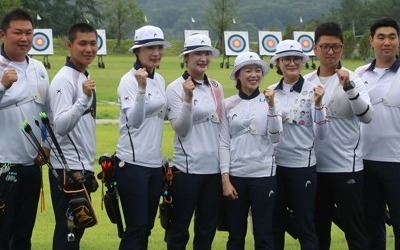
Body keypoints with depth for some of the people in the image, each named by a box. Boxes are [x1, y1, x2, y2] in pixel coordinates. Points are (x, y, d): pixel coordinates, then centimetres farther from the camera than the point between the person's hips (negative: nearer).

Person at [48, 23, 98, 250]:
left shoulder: (85, 78, 13)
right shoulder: (64, 79, -14)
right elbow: (61, 126, -24)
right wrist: (84, 98, -34)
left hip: (83, 167, 9)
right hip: (68, 169, -9)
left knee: (77, 230, 14)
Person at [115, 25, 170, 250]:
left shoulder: (160, 80, 11)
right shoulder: (129, 80, -12)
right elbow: (134, 121, -25)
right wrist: (142, 88, -35)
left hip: (155, 163, 8)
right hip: (133, 164, -8)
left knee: (147, 227, 11)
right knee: (136, 227, -7)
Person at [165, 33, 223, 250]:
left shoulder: (216, 87, 9)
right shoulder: (175, 88, -6)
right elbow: (180, 128, -13)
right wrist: (188, 98, -24)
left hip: (214, 167, 5)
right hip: (187, 167, -5)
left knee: (207, 229, 13)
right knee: (179, 228, 4)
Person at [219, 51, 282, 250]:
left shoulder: (268, 101, 2)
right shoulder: (228, 105, 3)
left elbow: (275, 137, -8)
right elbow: (224, 143, 2)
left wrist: (271, 106, -18)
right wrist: (225, 178, -4)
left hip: (263, 175, -1)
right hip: (235, 175, 1)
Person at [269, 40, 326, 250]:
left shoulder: (312, 90, -7)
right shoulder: (271, 91, 4)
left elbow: (321, 134, -12)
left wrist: (318, 104, -24)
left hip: (302, 165, -4)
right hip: (274, 164, 4)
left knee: (305, 226, 3)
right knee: (274, 225, 13)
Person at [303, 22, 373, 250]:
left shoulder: (352, 80, -5)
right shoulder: (306, 82, 6)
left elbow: (366, 116, -20)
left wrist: (348, 87, -31)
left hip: (347, 168, -4)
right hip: (315, 168, 4)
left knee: (356, 231, 3)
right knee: (318, 231, 14)